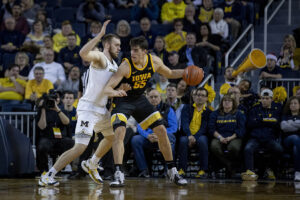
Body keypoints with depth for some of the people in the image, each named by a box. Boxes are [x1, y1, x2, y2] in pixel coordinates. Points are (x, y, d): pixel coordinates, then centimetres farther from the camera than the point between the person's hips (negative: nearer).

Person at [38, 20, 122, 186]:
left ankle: (91, 165, 42)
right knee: (80, 148, -17)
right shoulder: (99, 57, -13)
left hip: (101, 109, 10)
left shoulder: (114, 65, 15)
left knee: (112, 136, 27)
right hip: (88, 108, -10)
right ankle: (47, 176, -13)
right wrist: (100, 35, -37)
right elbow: (83, 53, -36)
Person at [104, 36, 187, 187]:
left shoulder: (154, 61, -13)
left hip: (140, 99, 5)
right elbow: (107, 88, -32)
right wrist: (115, 92, -55)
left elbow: (170, 74, 8)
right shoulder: (126, 66, -28)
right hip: (123, 100, -5)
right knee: (119, 132, -26)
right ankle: (118, 174, -24)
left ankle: (172, 171, 15)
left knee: (162, 131, 2)